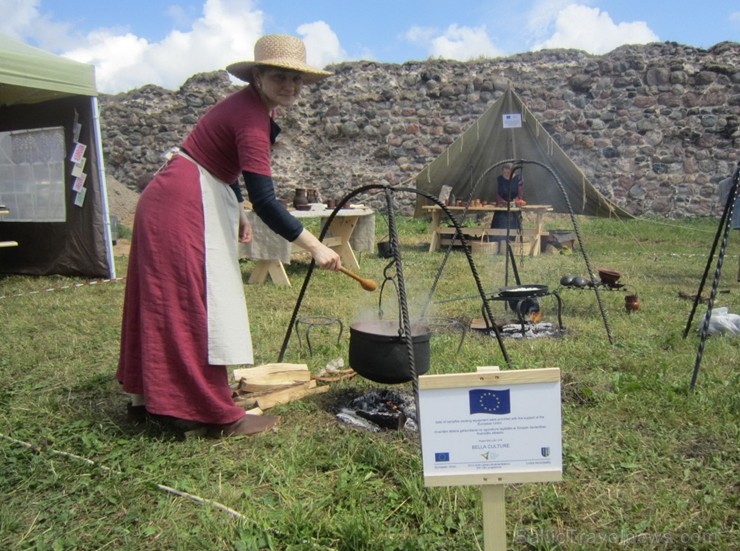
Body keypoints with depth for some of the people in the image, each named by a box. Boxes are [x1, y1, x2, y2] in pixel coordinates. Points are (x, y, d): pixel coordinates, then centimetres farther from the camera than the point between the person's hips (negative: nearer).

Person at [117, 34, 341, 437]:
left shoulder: (250, 107, 9)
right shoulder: (251, 117, -21)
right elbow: (264, 200, -28)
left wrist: (236, 214, 13)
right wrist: (314, 247, -25)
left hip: (177, 201, 10)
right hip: (183, 207, -10)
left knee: (166, 305, 16)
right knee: (198, 308, -7)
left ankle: (148, 396, 29)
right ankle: (220, 416, 1)